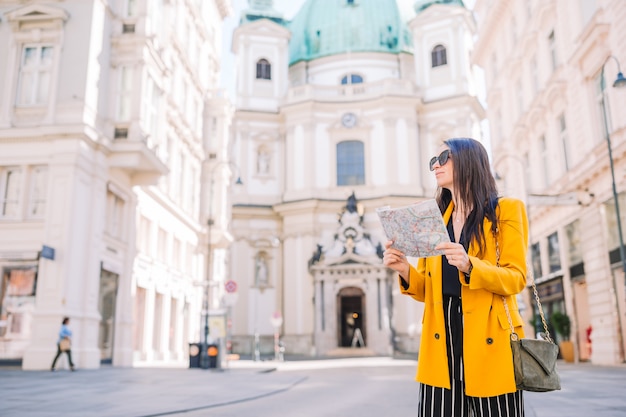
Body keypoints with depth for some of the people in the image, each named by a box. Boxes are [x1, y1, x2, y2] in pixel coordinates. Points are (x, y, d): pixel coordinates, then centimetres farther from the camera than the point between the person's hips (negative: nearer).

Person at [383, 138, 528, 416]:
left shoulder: (506, 210, 4)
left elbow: (516, 277, -6)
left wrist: (469, 266, -23)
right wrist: (404, 270, -7)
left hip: (489, 342, -3)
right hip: (441, 342, 4)